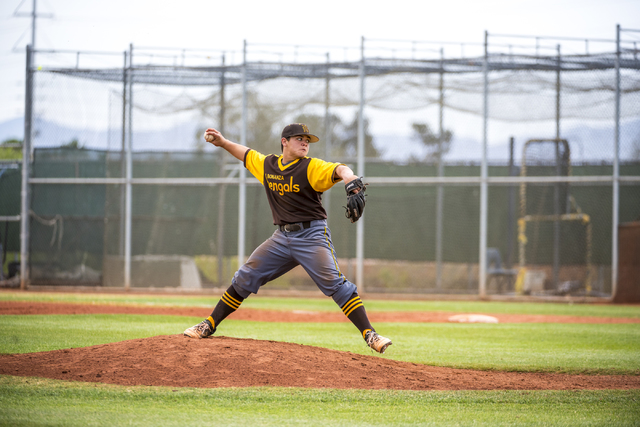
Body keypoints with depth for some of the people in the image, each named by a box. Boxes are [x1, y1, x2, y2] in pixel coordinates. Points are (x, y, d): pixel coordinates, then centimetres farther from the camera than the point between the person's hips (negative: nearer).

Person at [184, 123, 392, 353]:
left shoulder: (312, 167, -10)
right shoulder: (267, 164, 8)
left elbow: (339, 170, -29)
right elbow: (247, 154, 29)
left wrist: (350, 179, -51)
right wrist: (222, 142, 23)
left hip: (312, 235, -5)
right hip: (282, 237, 5)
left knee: (335, 283, -19)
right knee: (244, 278, 5)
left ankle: (370, 335, -19)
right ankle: (209, 325, 16)